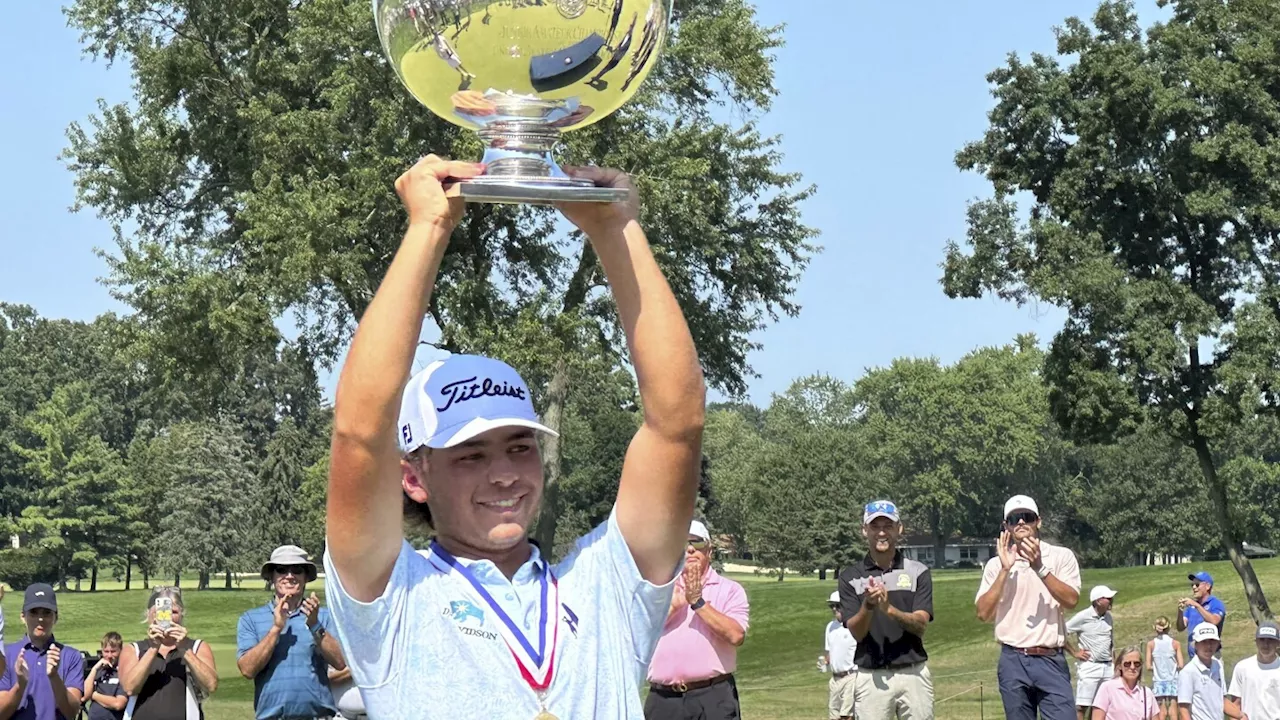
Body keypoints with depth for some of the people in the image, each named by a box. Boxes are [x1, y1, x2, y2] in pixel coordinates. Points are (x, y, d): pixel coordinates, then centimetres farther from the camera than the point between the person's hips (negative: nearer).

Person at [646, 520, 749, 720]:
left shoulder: (729, 589, 6)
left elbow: (736, 635, -12)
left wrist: (698, 602, -12)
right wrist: (671, 606, -11)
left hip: (713, 698, -3)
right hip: (663, 699, 3)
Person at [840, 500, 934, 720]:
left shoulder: (918, 572, 5)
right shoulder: (850, 577, 4)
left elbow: (920, 624, -6)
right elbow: (856, 632, -3)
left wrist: (890, 610, -24)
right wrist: (868, 606, -24)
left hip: (913, 674, 0)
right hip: (871, 677, 0)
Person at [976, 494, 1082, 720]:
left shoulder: (1061, 556, 4)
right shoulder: (996, 564, 8)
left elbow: (1071, 600, -11)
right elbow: (983, 613, -2)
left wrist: (1039, 567, -20)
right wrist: (1005, 570, -8)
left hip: (1051, 661, -2)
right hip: (1013, 662, 2)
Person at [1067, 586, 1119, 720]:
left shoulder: (1108, 617, 10)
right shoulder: (1083, 617, -9)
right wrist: (1074, 652, -8)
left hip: (1107, 667, 6)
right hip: (1089, 667, -6)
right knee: (1082, 706, -8)